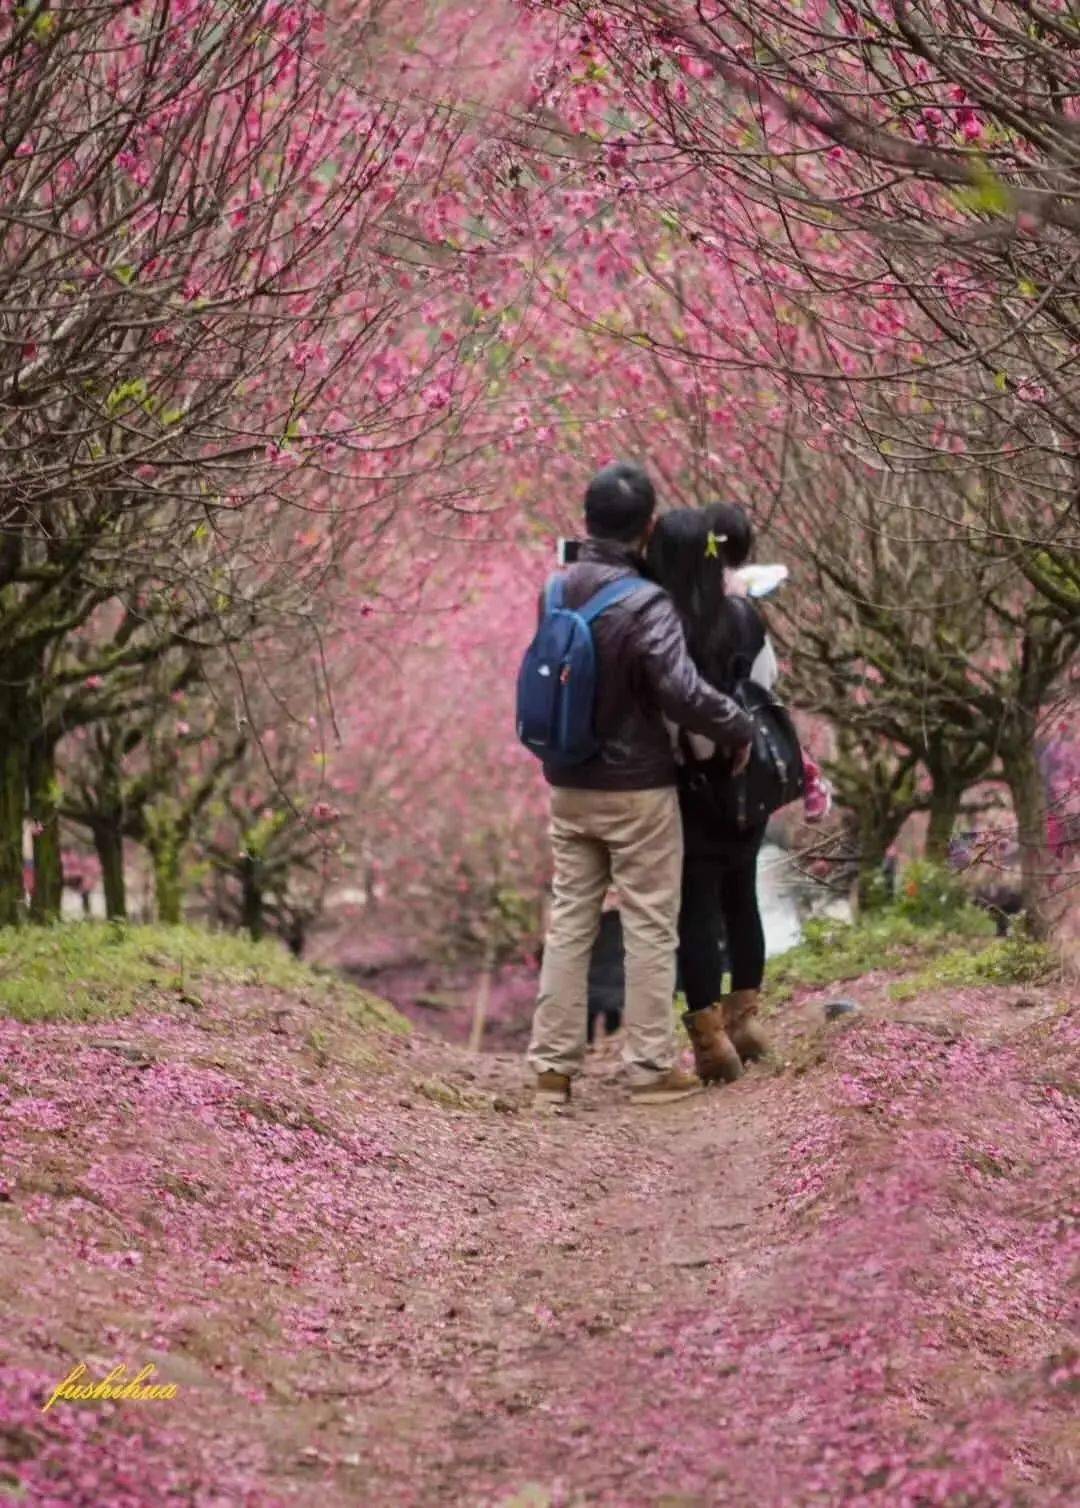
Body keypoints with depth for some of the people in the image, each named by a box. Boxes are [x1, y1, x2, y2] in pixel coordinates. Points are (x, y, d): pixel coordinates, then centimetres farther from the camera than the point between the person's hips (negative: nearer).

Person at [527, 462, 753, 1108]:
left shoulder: (558, 589, 1)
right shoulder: (645, 603, -21)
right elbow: (684, 692, -29)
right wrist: (739, 728, -13)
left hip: (570, 786, 6)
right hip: (637, 789, -6)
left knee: (569, 922, 11)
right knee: (650, 928, 4)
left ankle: (554, 1065, 11)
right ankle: (652, 1068, 8)